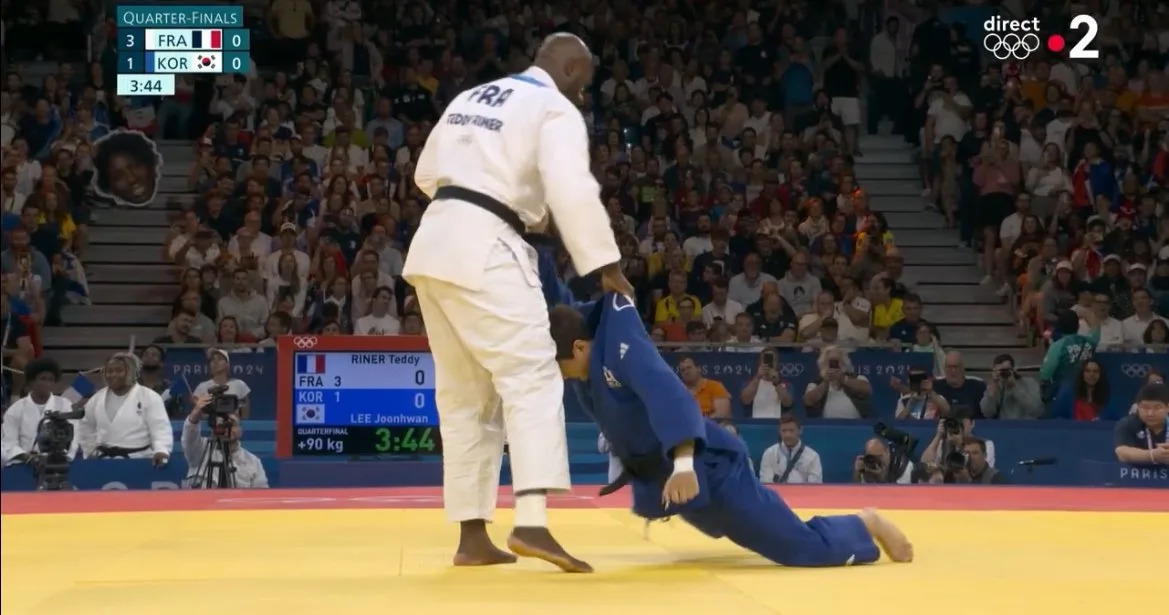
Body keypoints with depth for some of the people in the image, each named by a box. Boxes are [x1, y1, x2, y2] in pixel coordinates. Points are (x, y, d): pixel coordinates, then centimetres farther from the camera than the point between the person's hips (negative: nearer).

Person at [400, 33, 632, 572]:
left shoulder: (470, 98, 23)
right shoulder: (556, 111, -2)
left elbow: (427, 173, 29)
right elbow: (573, 191, -14)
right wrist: (607, 267, -10)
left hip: (435, 244, 8)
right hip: (485, 251, -8)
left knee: (464, 394, 12)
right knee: (532, 376, -12)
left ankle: (472, 536, 13)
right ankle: (531, 524, -28)